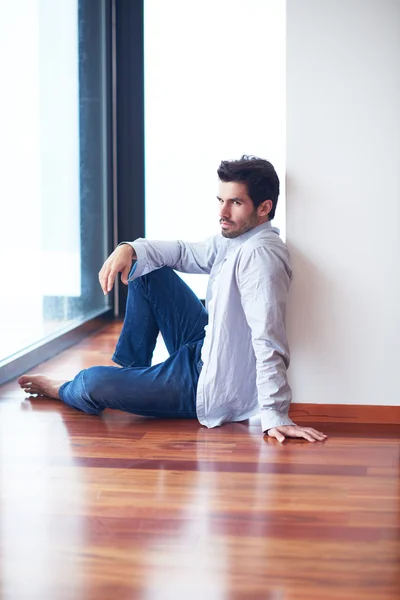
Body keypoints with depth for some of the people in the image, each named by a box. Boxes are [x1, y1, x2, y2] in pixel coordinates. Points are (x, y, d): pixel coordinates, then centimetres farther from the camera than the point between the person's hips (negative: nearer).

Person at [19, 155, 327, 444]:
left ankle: (64, 390, 28)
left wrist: (275, 417, -39)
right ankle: (131, 368, 21)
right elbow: (184, 252, 14)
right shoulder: (236, 239, 2)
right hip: (205, 348, 10)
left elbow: (269, 342, -35)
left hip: (213, 386, -10)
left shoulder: (260, 254, -28)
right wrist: (129, 249, -5)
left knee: (94, 382, -11)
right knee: (148, 270, 13)